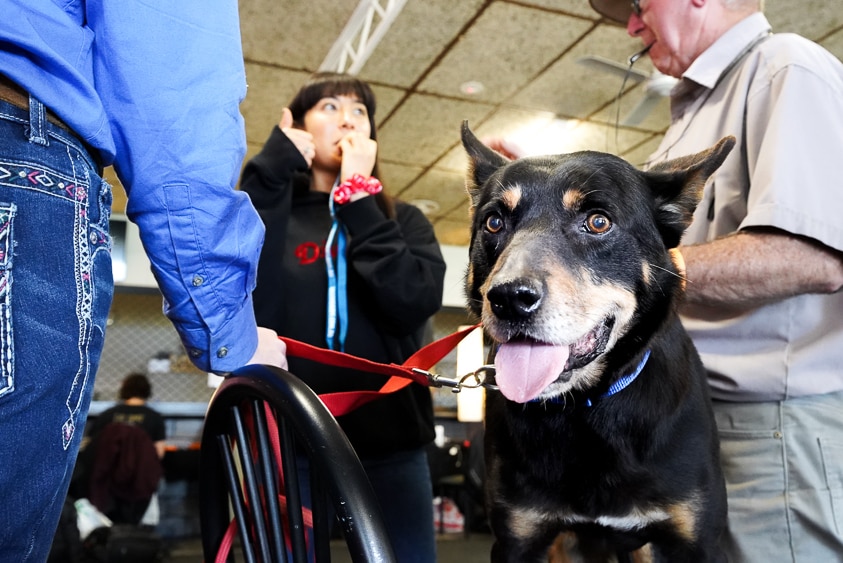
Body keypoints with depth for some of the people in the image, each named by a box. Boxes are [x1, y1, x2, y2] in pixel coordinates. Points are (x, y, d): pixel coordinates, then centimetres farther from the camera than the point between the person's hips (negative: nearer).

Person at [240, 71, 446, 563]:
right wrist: (270, 174, -12)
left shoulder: (403, 220, 9)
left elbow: (415, 302, -11)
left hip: (390, 442, 2)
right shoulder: (269, 214, 4)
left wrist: (359, 197, -7)